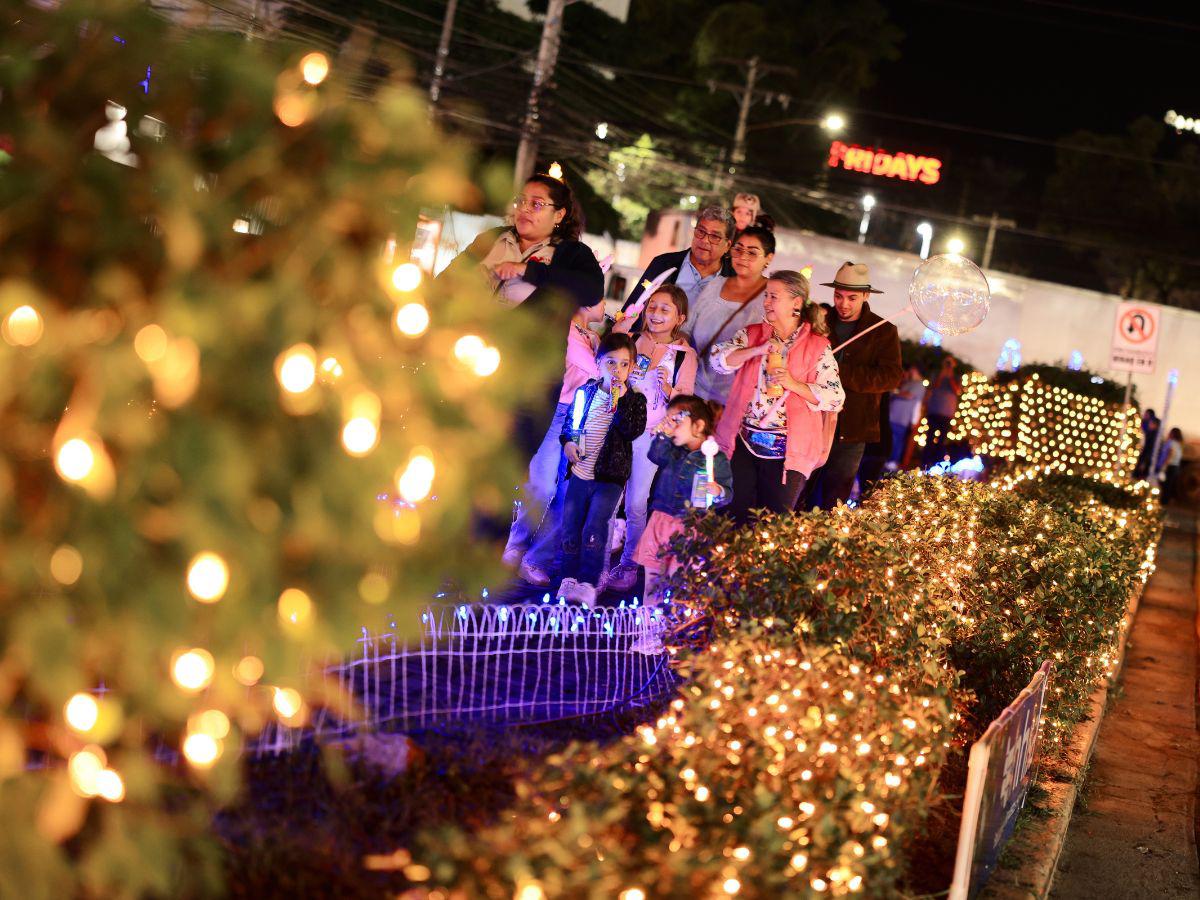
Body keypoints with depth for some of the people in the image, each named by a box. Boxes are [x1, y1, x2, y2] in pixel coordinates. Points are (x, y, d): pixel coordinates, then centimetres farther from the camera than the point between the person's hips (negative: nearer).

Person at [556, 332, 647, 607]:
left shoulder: (634, 400, -1)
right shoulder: (584, 393, 7)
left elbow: (634, 430, -17)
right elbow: (569, 421, 20)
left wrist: (620, 399, -23)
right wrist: (567, 442, 1)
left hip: (610, 477, -4)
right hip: (579, 473, 4)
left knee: (594, 527, -17)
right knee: (569, 528, 4)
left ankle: (588, 584, -13)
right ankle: (569, 580, 16)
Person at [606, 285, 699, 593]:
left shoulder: (685, 354, -2)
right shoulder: (628, 334, 2)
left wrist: (670, 391, -22)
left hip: (649, 434, -2)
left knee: (636, 504, 1)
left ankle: (628, 564, 17)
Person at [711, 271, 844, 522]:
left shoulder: (818, 346, -1)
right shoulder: (751, 334, 8)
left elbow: (834, 398, -6)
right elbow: (719, 359, -7)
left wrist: (793, 384, -17)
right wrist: (758, 350, -19)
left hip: (787, 450, -3)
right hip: (743, 443, 3)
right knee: (737, 521, 7)